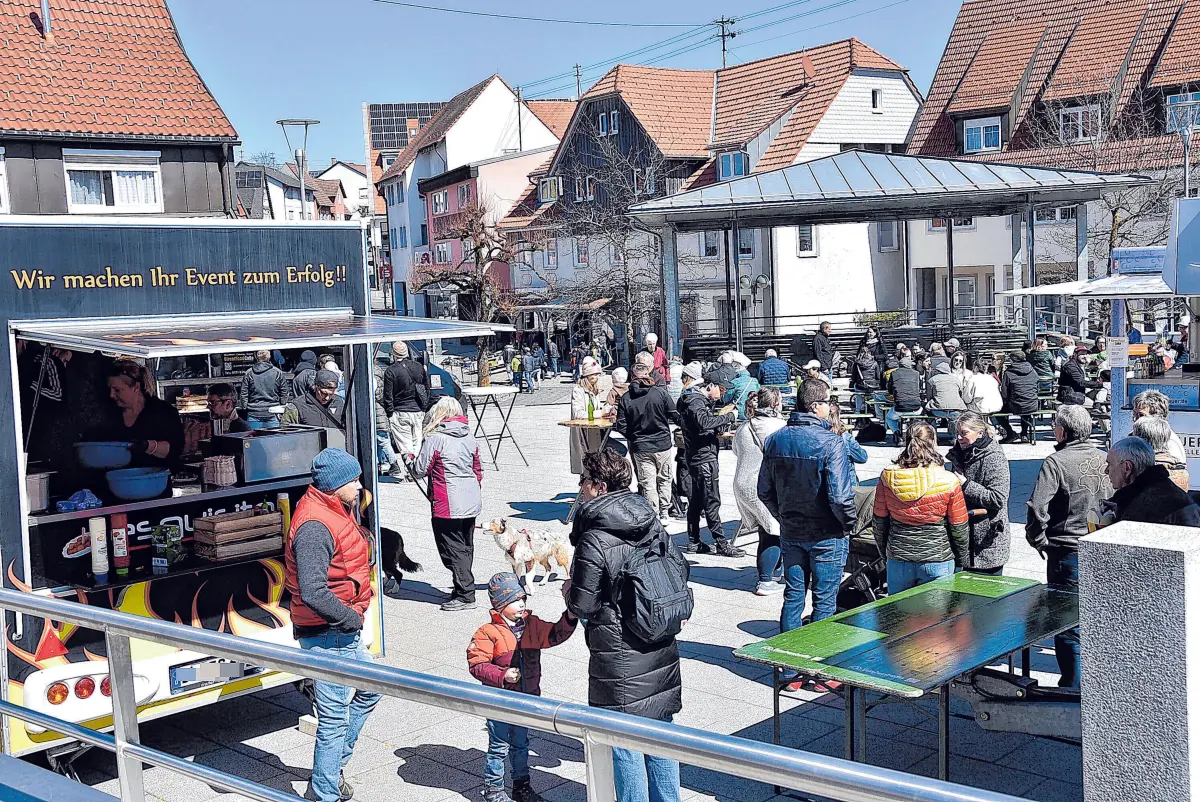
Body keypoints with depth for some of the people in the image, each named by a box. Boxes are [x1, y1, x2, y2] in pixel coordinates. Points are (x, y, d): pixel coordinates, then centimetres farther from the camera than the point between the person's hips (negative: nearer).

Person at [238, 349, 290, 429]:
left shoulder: (248, 374, 2)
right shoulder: (278, 373, 1)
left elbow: (243, 395, 2)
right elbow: (285, 395, 4)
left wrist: (244, 408, 13)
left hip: (253, 414, 1)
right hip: (272, 415, -1)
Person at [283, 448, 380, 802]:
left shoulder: (335, 511, 8)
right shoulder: (314, 527, -25)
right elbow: (313, 594, -31)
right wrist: (351, 618, -20)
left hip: (344, 629, 11)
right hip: (327, 636, -11)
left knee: (369, 691, 25)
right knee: (335, 716, -1)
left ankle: (333, 765, 38)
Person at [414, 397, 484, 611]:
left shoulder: (434, 439, -12)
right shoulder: (470, 438, 9)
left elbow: (420, 470, -10)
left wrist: (413, 460, 11)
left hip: (448, 505, -7)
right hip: (472, 502, 7)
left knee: (453, 549, 1)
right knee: (466, 547, 16)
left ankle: (465, 595, 1)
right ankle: (463, 588, 27)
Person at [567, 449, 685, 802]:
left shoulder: (594, 542, -20)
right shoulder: (653, 524, 1)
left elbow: (582, 606, -16)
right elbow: (680, 571, 8)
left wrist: (570, 594, 5)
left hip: (620, 659, -7)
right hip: (662, 653, 7)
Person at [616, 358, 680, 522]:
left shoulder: (625, 398, -7)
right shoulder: (661, 392, -11)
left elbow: (621, 427, -7)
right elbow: (675, 416, -4)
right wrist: (686, 424, 17)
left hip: (640, 448, 0)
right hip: (662, 444, 0)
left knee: (648, 484, 6)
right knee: (664, 479, 17)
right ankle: (664, 513, 22)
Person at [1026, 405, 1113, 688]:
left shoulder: (1056, 462, -14)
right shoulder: (1103, 459, 3)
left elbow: (1037, 508, -21)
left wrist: (1038, 540, -6)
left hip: (1067, 553, -6)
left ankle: (1073, 686, 6)